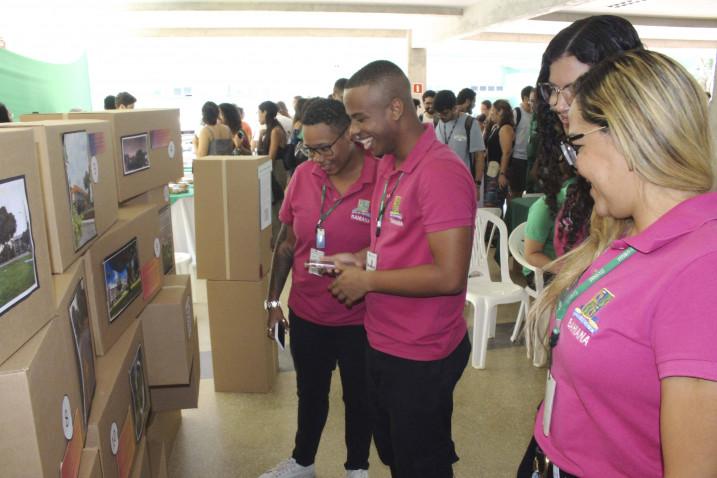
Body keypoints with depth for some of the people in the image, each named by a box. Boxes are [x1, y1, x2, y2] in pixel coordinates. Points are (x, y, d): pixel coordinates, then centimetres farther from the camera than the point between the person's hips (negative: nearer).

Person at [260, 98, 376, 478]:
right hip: (305, 314, 4)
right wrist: (273, 301, 7)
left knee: (358, 397, 19)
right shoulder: (302, 175, -4)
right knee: (310, 392, 24)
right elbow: (286, 243, 5)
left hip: (360, 320, -3)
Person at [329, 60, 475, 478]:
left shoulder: (441, 172, -24)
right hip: (383, 344, 9)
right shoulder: (389, 164, 6)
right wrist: (360, 260, 0)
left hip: (421, 358, -9)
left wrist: (367, 280, -19)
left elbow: (449, 275, -28)